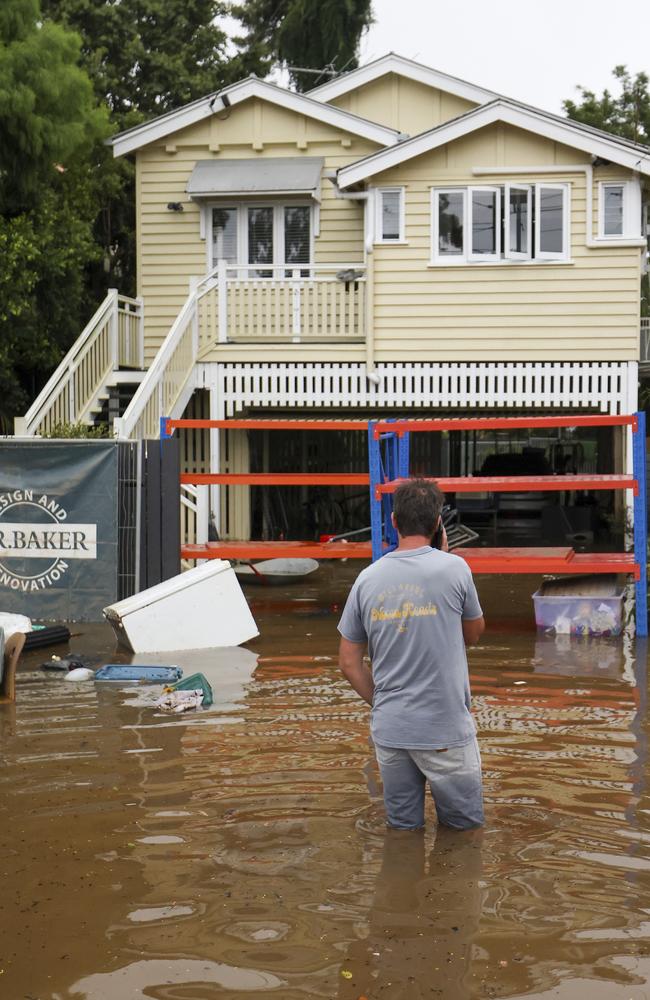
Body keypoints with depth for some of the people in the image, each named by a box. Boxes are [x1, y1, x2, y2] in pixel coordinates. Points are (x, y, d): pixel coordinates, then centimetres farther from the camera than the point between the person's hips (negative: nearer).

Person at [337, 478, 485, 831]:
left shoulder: (368, 578, 0)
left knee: (403, 826, 17)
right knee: (466, 825, 14)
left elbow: (349, 662, 4)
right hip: (446, 730, -3)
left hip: (389, 730, 3)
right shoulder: (454, 568, -10)